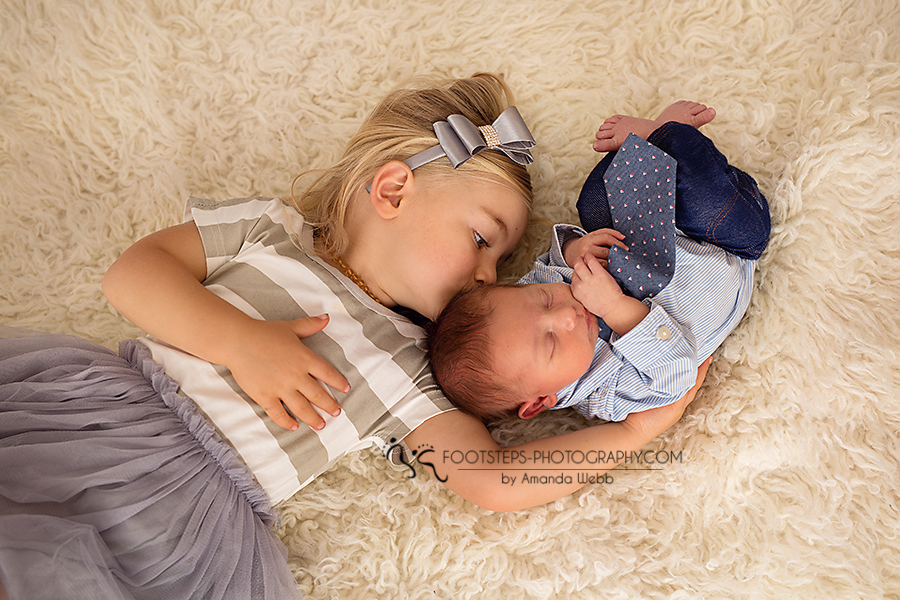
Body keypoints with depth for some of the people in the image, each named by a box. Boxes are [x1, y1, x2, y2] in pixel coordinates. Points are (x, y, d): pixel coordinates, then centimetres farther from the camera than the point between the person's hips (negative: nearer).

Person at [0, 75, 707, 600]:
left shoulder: (410, 368, 7)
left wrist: (633, 430, -1)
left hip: (194, 508, 0)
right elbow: (133, 270, -1)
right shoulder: (274, 227, 6)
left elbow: (493, 480, -3)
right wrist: (239, 339, -16)